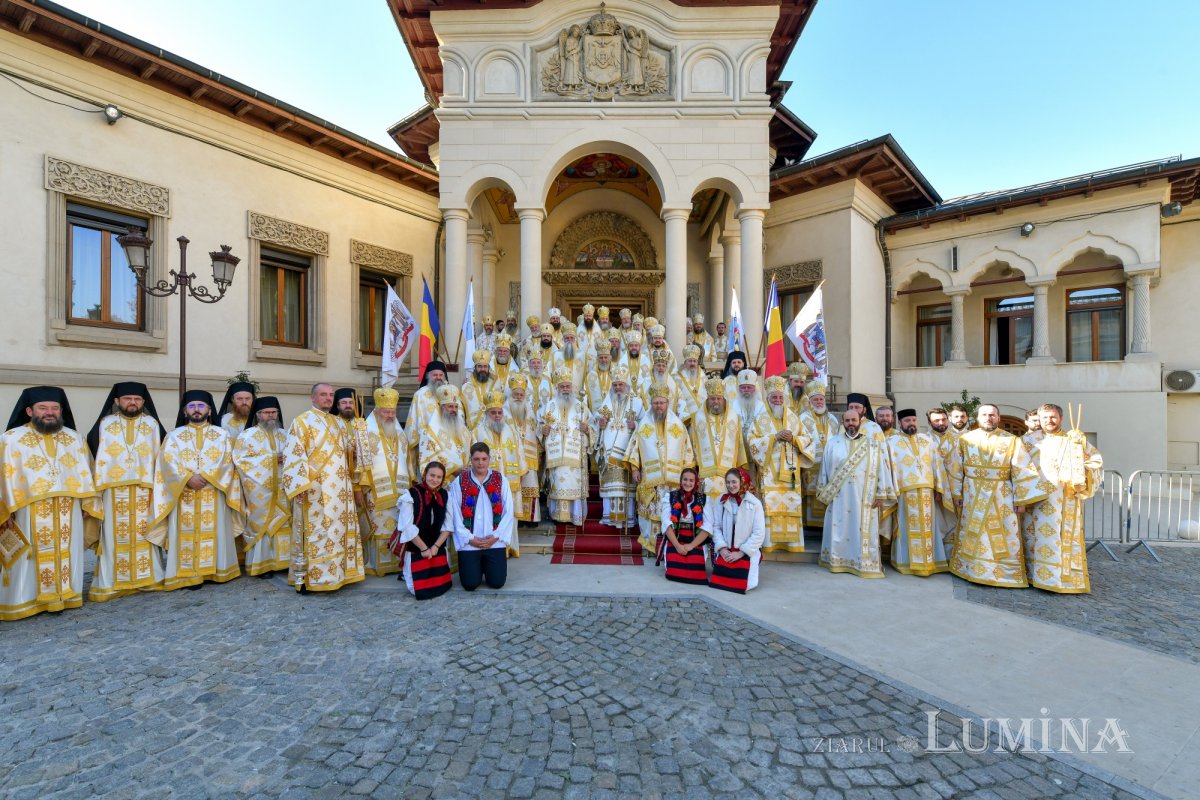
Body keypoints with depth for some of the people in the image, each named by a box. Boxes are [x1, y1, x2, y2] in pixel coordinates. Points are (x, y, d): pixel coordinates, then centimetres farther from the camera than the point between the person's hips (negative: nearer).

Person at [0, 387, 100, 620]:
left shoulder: (75, 439, 10)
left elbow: (85, 473, 11)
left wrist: (87, 503, 7)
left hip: (68, 511, 3)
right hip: (29, 511, -3)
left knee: (66, 554, 8)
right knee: (30, 558, 3)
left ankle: (63, 595, 18)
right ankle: (26, 600, 14)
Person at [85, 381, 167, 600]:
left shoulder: (152, 424, 8)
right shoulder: (104, 424, 6)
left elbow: (162, 455, 7)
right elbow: (94, 455, 3)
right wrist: (97, 486, -4)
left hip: (145, 489, 1)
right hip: (114, 489, 0)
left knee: (144, 533, 4)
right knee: (115, 535, 2)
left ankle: (146, 576, 12)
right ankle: (112, 581, 9)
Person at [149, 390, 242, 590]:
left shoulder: (222, 434, 8)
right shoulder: (174, 435, 8)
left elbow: (227, 462, -1)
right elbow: (167, 462, -4)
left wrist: (206, 477, -15)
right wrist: (188, 478, -18)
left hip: (214, 495, 0)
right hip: (184, 495, 0)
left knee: (215, 531, 4)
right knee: (187, 532, 0)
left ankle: (216, 569, 12)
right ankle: (189, 574, 6)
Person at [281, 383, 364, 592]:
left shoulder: (339, 424, 17)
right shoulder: (302, 422, -2)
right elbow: (293, 455, -10)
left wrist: (349, 482, 12)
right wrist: (300, 485, -18)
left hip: (339, 489, 6)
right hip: (315, 489, -6)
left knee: (339, 530, 9)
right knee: (316, 533, -5)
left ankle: (338, 572, 19)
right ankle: (308, 577, 5)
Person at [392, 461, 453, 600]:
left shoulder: (445, 495, -1)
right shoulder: (411, 495, -16)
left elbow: (448, 525, -1)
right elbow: (407, 527, -17)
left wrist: (436, 546, -13)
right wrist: (424, 548, -14)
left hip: (437, 548, 5)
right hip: (415, 549, -5)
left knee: (443, 585, 10)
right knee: (421, 591, -6)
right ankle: (408, 575, 25)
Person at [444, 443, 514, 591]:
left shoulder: (501, 480, 2)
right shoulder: (459, 482, -1)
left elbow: (508, 512, 0)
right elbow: (455, 514, -4)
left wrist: (496, 536, -9)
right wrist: (469, 538, -10)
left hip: (495, 542, 1)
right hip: (469, 542, -1)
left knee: (497, 582, -2)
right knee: (470, 584, -3)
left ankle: (486, 567, 32)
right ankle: (477, 568, 31)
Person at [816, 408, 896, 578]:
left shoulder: (873, 444, 2)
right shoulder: (833, 443, 5)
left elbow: (882, 469, 1)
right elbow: (825, 468, 8)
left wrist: (881, 495, -4)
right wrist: (823, 492, 7)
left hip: (864, 499, -1)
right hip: (838, 498, 1)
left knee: (863, 531, 4)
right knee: (838, 530, 7)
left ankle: (865, 563, 16)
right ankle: (838, 560, 18)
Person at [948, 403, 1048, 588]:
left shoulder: (1012, 441, -4)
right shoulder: (965, 439, -1)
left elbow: (1023, 472, -4)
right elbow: (956, 469, 3)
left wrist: (1021, 500, -6)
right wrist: (957, 494, 2)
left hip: (1002, 498, -1)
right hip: (973, 498, 1)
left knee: (1005, 538, 6)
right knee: (972, 537, 10)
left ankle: (1008, 573, 19)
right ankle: (971, 570, 23)